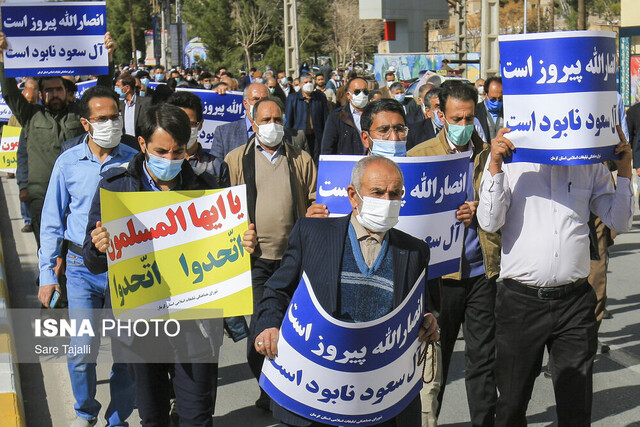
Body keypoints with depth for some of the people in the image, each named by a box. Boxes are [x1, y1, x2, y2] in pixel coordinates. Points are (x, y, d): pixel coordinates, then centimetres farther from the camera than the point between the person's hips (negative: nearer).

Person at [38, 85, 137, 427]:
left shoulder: (134, 162, -2)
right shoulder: (68, 162, 0)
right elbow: (52, 222, 6)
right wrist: (47, 274, 3)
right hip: (81, 267, 0)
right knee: (81, 350, -1)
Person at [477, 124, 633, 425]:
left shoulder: (590, 165, 8)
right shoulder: (509, 161, 1)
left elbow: (620, 222, 9)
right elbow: (489, 222, -9)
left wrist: (624, 170, -1)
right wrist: (494, 167, -17)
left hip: (575, 301, 2)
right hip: (521, 300, -2)